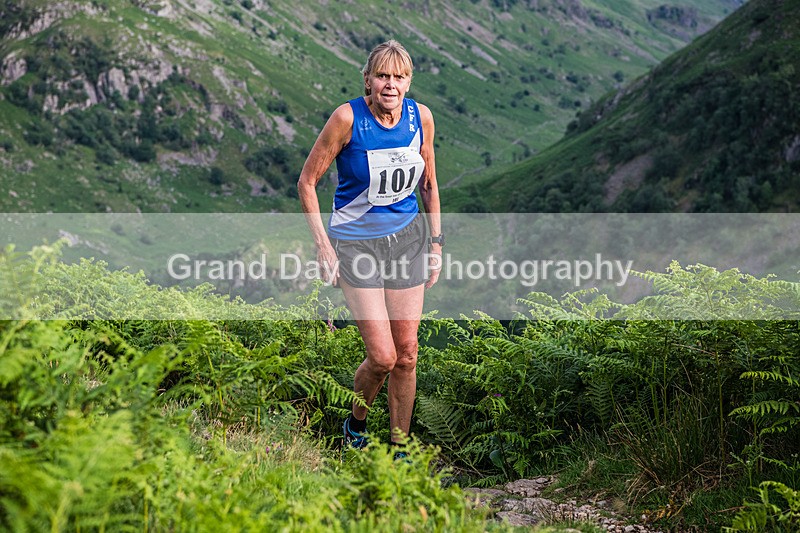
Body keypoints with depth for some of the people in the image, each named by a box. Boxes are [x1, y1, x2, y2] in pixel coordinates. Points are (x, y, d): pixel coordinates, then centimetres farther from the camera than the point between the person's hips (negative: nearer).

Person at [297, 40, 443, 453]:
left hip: (408, 238, 4)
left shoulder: (420, 116, -3)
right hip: (356, 242, -4)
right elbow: (307, 182, -8)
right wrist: (322, 244, -13)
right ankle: (355, 423, 22)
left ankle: (399, 446, 21)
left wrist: (436, 243, 11)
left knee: (406, 356, 4)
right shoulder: (348, 117, -16)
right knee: (382, 357, -9)